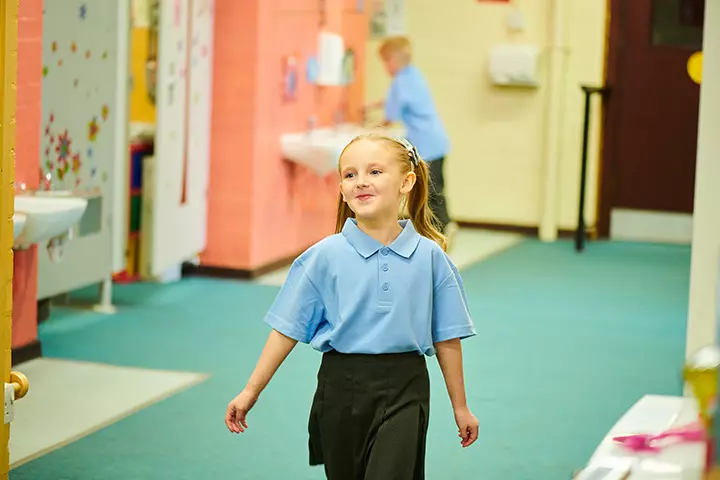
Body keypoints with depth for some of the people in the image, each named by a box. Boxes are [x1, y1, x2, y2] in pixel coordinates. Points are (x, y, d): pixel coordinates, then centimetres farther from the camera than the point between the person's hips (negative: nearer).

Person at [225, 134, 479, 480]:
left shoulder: (428, 256, -1)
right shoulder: (325, 256, -3)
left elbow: (446, 337, 6)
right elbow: (288, 328, 0)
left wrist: (460, 407, 11)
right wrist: (250, 392, -2)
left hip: (404, 390, -1)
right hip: (342, 386, 1)